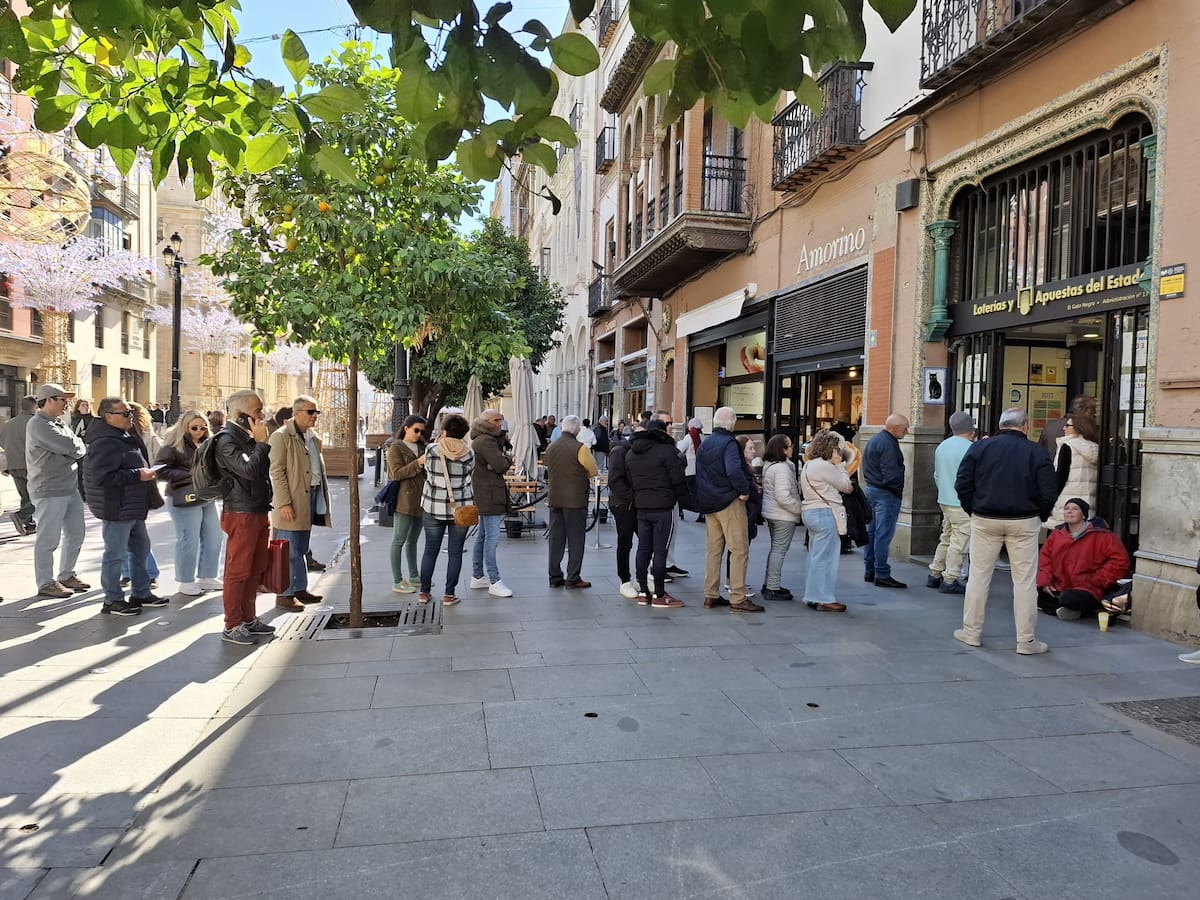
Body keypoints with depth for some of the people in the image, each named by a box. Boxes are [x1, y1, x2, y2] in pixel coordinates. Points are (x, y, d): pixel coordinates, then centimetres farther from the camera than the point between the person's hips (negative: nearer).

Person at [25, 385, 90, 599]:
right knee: (48, 539, -1)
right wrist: (80, 445, -1)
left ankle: (66, 576, 29)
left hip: (71, 488, 9)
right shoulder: (39, 425, -15)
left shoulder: (59, 422, 14)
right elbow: (73, 448, -21)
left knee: (75, 535, 16)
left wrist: (76, 446, -8)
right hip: (50, 491, -9)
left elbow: (78, 450, 13)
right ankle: (45, 584, 8)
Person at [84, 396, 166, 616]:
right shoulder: (105, 442, -21)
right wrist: (138, 475, -23)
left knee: (141, 548, 18)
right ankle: (113, 600, 13)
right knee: (116, 554, 1)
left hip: (133, 507, 11)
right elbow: (101, 477, -27)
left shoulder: (125, 436, 13)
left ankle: (141, 593, 30)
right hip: (117, 508, -11)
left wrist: (145, 472, 13)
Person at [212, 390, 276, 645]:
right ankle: (232, 626, 6)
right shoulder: (226, 440, -13)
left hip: (258, 512, 9)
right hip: (241, 514, -9)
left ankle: (248, 618, 25)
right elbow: (248, 470, -26)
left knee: (256, 569, 14)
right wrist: (262, 442, -20)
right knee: (238, 571, -2)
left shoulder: (248, 438, 15)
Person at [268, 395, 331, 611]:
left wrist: (322, 495, 13)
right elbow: (277, 472, -15)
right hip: (292, 501, -8)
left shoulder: (313, 438, 16)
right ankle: (284, 595, 5)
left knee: (301, 550, 16)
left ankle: (300, 589, 25)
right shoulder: (281, 437, -10)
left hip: (311, 496, 8)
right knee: (289, 551, -2)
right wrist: (284, 503, -20)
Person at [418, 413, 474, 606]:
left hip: (433, 507, 0)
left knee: (430, 550, 12)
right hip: (460, 508, 0)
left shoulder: (432, 450, -9)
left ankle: (424, 592, 20)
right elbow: (469, 472, 4)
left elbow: (428, 470, 6)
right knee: (455, 552, 7)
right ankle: (449, 594, 9)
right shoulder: (468, 453, -7)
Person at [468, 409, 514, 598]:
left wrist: (501, 462, -9)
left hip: (484, 495, 11)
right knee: (492, 536, -11)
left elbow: (501, 465, 13)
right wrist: (507, 459, -2)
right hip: (489, 494, -11)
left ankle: (477, 577, 25)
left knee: (482, 535, 16)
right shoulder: (485, 441, -16)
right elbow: (501, 465, -23)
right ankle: (494, 582, -10)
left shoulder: (489, 439, 19)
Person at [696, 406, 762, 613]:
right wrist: (744, 490, -17)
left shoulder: (704, 445, 13)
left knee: (713, 550, 12)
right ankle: (738, 599, -3)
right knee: (739, 550, -3)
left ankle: (711, 596, 16)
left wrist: (703, 499, 16)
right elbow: (734, 470, -28)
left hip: (709, 503, 8)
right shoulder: (728, 443, -13)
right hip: (729, 502, -8)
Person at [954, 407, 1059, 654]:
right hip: (1024, 522, -1)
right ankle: (1026, 641, 12)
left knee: (978, 575, 9)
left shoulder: (979, 447, -2)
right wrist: (1039, 518, 10)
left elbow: (962, 484, -3)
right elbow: (1049, 492, -6)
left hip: (984, 520, 1)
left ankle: (971, 632, 16)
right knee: (1025, 580, 6)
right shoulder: (1036, 452, -4)